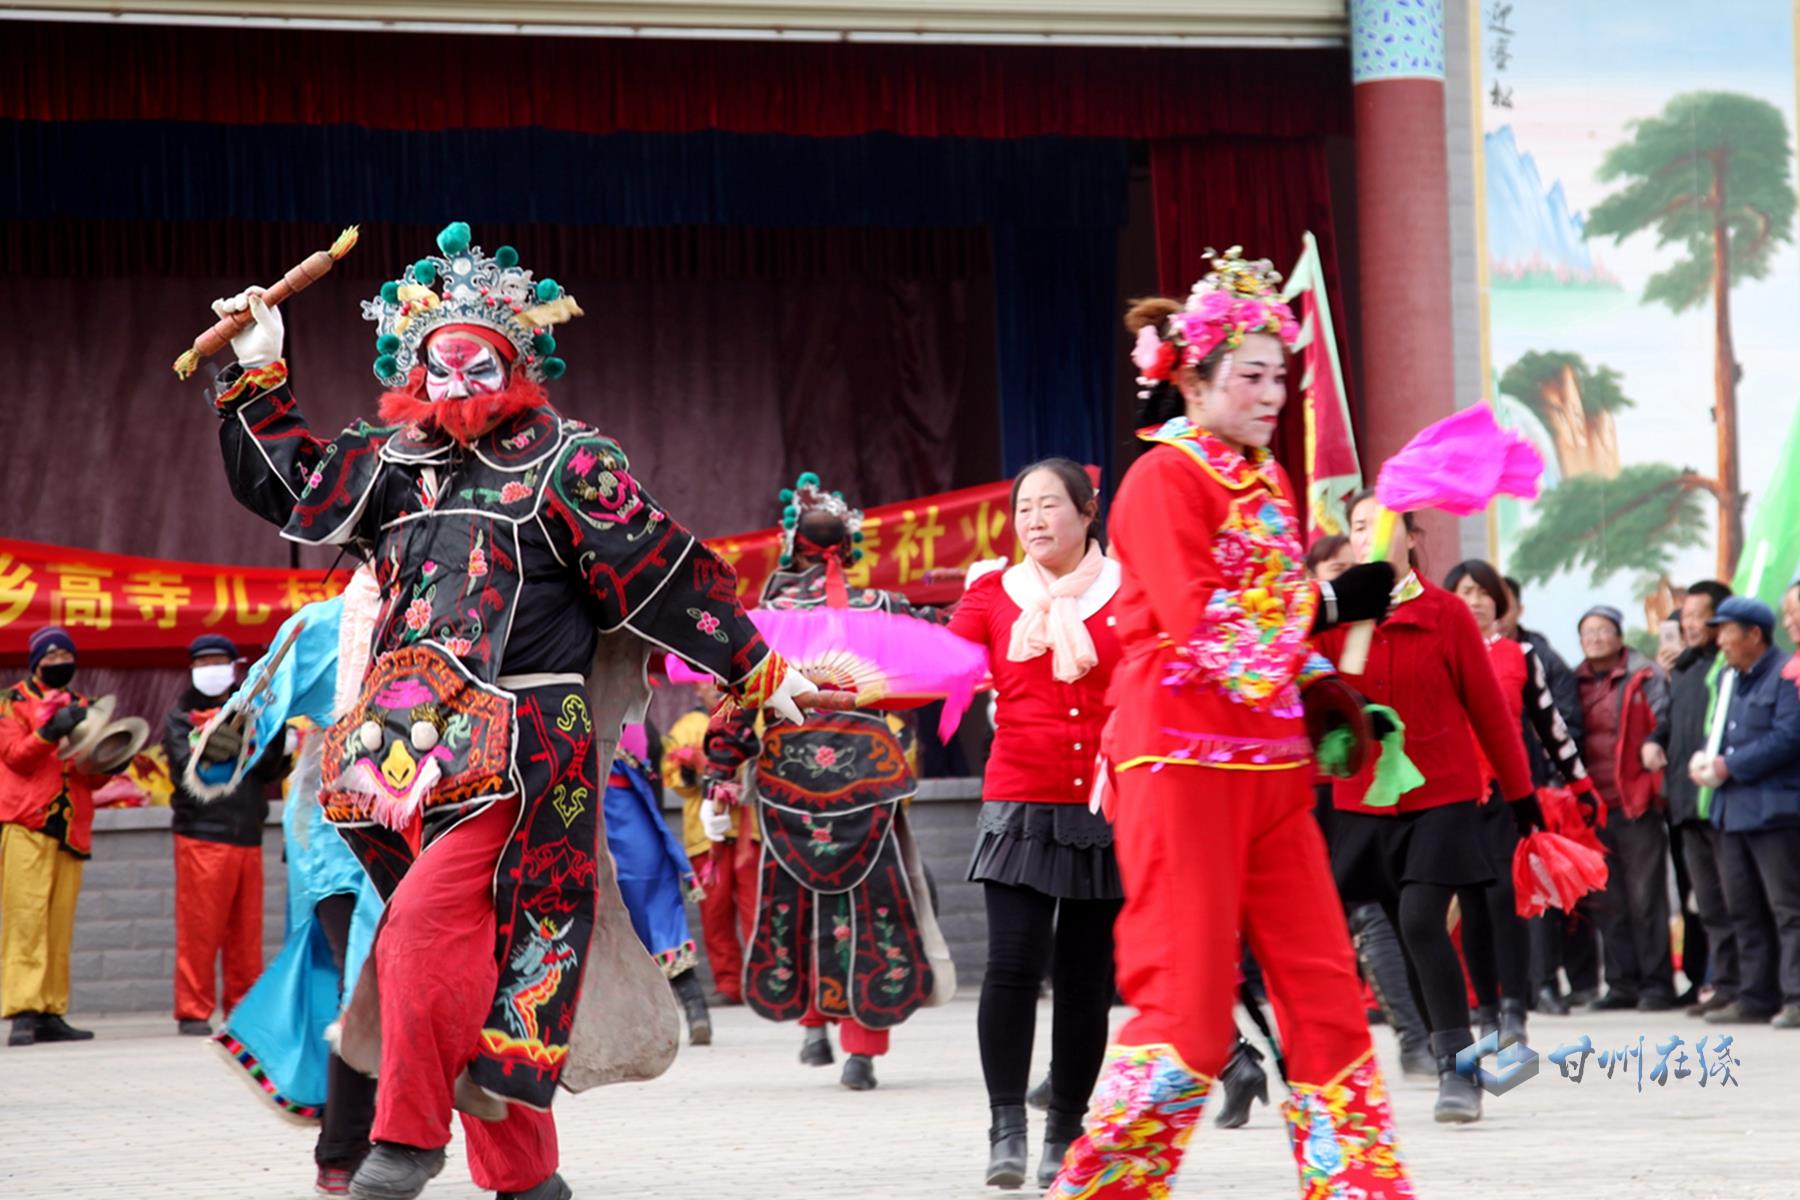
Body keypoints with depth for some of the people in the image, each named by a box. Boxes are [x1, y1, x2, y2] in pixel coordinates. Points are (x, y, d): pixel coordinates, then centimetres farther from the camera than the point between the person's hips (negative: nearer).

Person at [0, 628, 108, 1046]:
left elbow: (94, 778, 18)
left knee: (60, 925, 1)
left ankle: (51, 1014, 2)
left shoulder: (82, 707, 21)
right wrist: (51, 731, -21)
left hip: (71, 830, 5)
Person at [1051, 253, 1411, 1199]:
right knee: (1188, 998, -7)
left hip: (1268, 764, 8)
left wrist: (1325, 693, 9)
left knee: (1324, 985, 4)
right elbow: (1204, 624, -18)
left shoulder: (1265, 480, 16)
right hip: (1184, 759, -8)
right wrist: (1331, 605, -14)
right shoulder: (1162, 480, -9)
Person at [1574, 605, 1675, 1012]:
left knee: (1646, 898, -3)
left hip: (1637, 806, -4)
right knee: (1608, 902, 7)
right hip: (1593, 807, 5)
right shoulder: (1575, 683, 11)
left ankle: (1657, 984, 2)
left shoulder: (1644, 678, -1)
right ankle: (1622, 984, 13)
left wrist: (1657, 787, -11)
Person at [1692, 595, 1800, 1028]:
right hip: (1733, 810, 9)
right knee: (1745, 911, 11)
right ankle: (1756, 996, 15)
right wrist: (1706, 759, 2)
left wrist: (1729, 766, -14)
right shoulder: (1731, 680, 18)